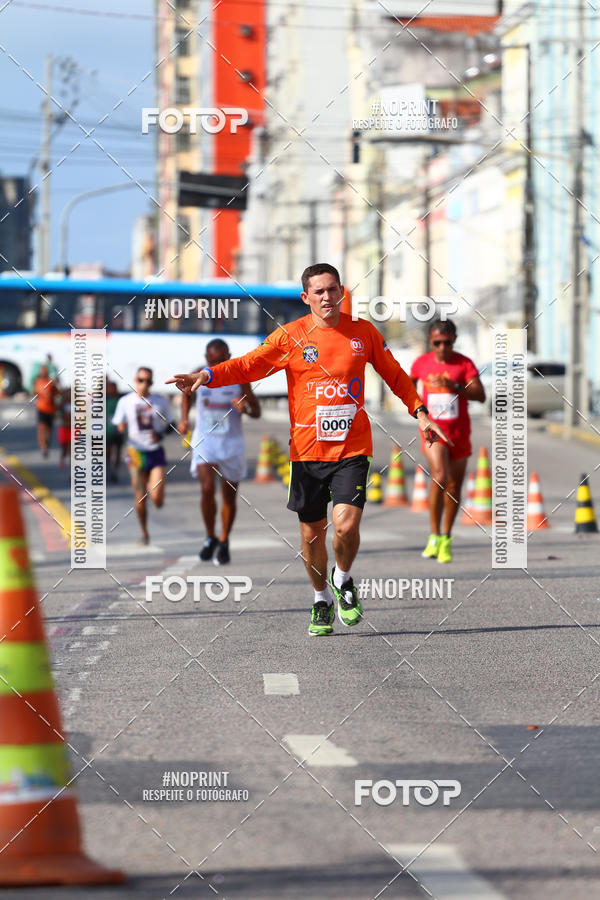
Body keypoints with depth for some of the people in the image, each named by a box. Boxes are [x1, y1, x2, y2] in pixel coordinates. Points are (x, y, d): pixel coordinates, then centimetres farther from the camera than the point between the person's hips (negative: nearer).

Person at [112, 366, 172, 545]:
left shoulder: (160, 401, 2)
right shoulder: (125, 402, 0)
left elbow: (167, 423, 12)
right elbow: (120, 427, 6)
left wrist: (159, 434, -8)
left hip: (156, 452, 0)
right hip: (136, 453, 0)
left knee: (157, 499, -11)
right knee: (140, 499, 2)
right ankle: (144, 534, 20)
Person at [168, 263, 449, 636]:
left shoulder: (363, 332, 4)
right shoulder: (291, 336, -1)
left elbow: (394, 374, 18)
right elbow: (248, 365, -5)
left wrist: (420, 411, 13)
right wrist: (207, 375, -20)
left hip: (351, 449, 0)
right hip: (307, 450, 1)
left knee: (346, 525, -16)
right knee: (312, 532, 7)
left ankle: (343, 581, 15)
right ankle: (322, 600, 30)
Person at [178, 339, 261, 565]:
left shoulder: (239, 379, -7)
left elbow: (257, 412, -2)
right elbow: (186, 394, 18)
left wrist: (245, 408, -24)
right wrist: (184, 419, 4)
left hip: (231, 444, 0)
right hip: (204, 442, 0)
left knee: (229, 496, 7)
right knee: (207, 489, -18)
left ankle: (224, 542, 24)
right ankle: (210, 537, 0)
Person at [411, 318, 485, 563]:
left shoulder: (464, 364, -4)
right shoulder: (421, 363, 2)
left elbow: (480, 396, -15)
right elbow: (410, 383, 24)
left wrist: (454, 386, -26)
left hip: (459, 432, 1)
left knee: (454, 485, 8)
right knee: (439, 477, -22)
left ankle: (446, 539, 24)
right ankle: (434, 536, -17)